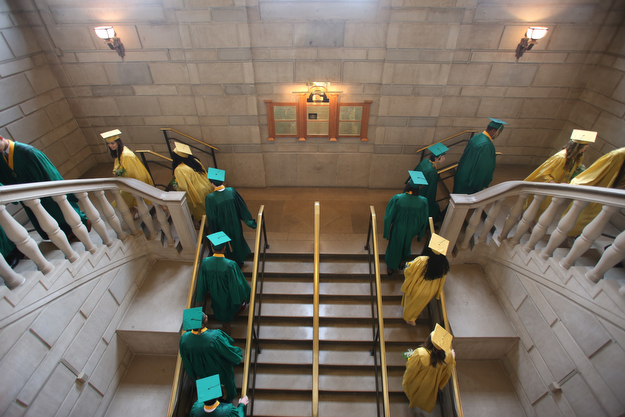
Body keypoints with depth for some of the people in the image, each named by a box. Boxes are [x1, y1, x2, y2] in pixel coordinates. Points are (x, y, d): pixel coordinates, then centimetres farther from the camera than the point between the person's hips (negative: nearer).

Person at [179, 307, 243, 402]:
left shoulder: (184, 339, -31)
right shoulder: (215, 337, -43)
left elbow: (186, 362, -12)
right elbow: (229, 352, -24)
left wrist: (195, 374, 7)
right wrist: (239, 358, -2)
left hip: (202, 371, 3)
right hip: (220, 371, -3)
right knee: (226, 380, 31)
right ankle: (229, 397, 60)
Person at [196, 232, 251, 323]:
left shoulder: (205, 262, -28)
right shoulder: (230, 265, -39)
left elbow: (202, 282, -12)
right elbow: (237, 284, -25)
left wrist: (200, 297, 8)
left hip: (215, 295, 4)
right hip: (228, 296, -3)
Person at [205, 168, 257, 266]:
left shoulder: (210, 198, -29)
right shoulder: (232, 191, -21)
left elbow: (211, 218, -18)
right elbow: (242, 207, -10)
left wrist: (215, 232, 0)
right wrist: (250, 221, 4)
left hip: (223, 228, -2)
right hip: (235, 224, 2)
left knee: (230, 246, 26)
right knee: (238, 239, 29)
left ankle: (238, 262, 52)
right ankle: (241, 257, 53)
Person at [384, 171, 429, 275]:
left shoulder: (397, 199, -30)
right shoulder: (423, 202, -24)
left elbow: (389, 217, -19)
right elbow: (423, 221, -10)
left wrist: (387, 231, -3)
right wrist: (419, 233, 8)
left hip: (398, 230, -2)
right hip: (411, 231, 2)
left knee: (394, 247, 25)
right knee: (406, 246, 32)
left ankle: (391, 267, 46)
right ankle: (401, 262, 61)